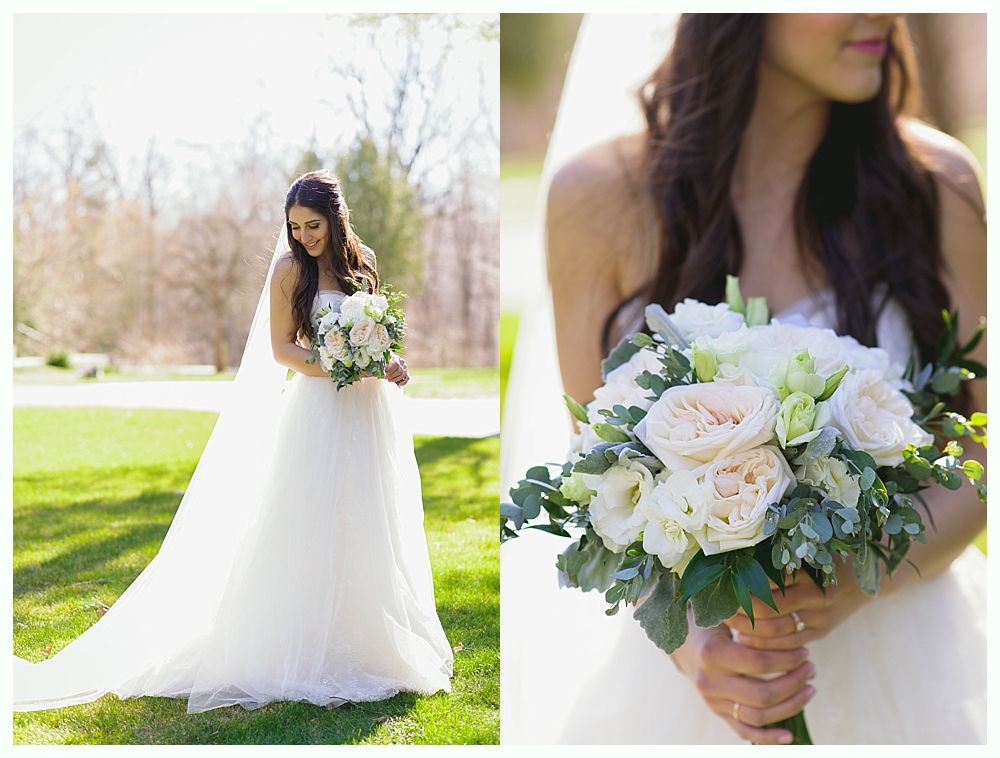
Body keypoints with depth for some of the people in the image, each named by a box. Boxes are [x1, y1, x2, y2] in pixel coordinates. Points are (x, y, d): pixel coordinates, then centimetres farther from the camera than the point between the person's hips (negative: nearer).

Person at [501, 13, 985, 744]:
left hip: (905, 653, 1)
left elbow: (982, 453, -5)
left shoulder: (937, 183, -11)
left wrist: (859, 585, -21)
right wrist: (688, 643, -22)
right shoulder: (601, 197, -12)